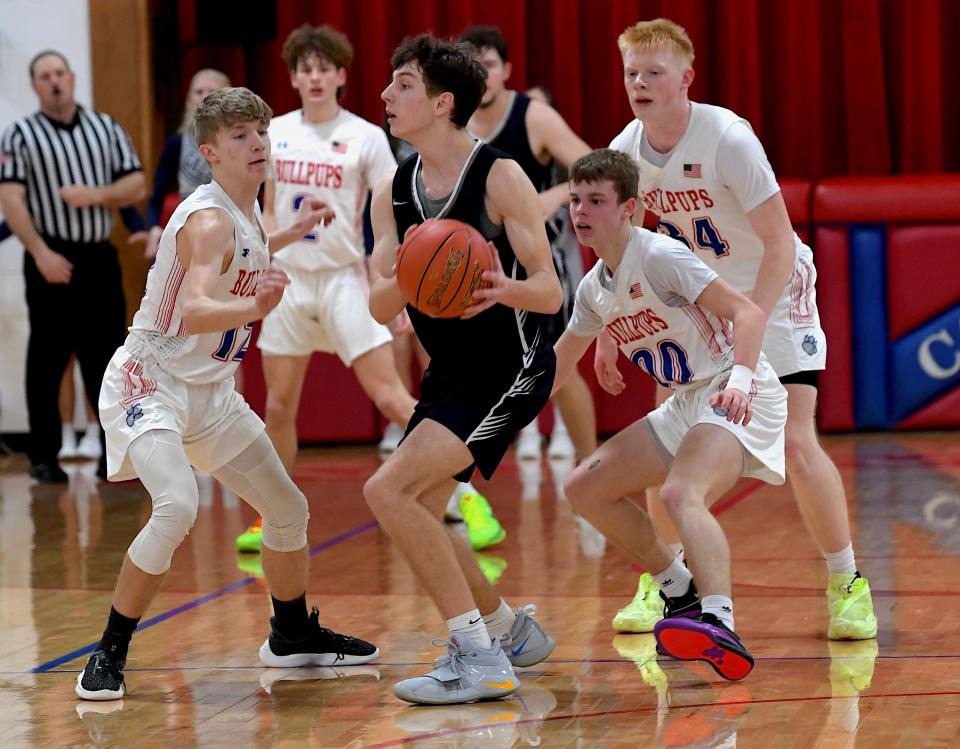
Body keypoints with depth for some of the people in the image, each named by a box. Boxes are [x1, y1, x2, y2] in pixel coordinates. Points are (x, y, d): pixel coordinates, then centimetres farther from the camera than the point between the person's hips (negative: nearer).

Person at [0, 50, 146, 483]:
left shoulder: (105, 128, 12)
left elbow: (136, 186, 9)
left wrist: (95, 195, -9)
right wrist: (40, 253, -17)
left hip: (100, 259, 3)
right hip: (51, 260, -3)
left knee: (108, 356, 3)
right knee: (47, 360, 0)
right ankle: (44, 458, 7)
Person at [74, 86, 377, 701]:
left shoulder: (247, 214, 5)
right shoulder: (209, 219, -22)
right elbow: (194, 313, -38)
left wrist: (293, 232, 23)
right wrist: (257, 306, -56)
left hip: (210, 391, 9)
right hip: (148, 382, -9)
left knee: (288, 510, 16)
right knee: (178, 507, -32)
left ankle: (294, 635, 38)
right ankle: (109, 656, -20)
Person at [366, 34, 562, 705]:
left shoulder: (499, 177, -16)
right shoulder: (392, 192, 3)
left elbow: (551, 294, -15)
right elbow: (381, 308, -4)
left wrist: (505, 290, -37)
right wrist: (405, 278, -26)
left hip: (510, 367, -8)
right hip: (450, 371, 8)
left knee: (389, 489, -21)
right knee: (417, 512, 16)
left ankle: (480, 659, -17)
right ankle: (510, 630, 38)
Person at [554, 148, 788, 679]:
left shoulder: (659, 256, -15)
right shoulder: (594, 288, 11)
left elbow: (747, 312, -22)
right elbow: (556, 366, 24)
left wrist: (740, 378, -39)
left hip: (738, 399, -9)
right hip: (687, 405, 9)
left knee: (681, 494, -35)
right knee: (586, 489, 10)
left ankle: (720, 629, -54)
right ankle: (683, 593, 21)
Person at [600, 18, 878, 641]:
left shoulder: (728, 139, -27)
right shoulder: (625, 153, -10)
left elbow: (780, 246, -26)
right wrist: (608, 333, 4)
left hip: (776, 292, -5)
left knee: (796, 443, -13)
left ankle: (848, 584, 0)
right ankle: (661, 582, 14)